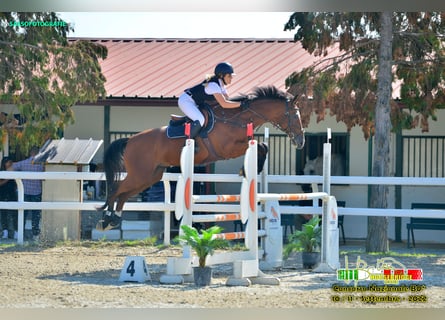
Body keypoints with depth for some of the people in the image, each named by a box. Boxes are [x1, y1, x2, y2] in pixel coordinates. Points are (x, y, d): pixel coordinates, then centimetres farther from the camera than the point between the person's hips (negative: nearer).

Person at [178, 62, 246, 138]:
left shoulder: (221, 84, 3)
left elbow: (227, 100, 9)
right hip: (185, 101, -11)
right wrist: (241, 104, -35)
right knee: (200, 120, -31)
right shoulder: (213, 85, -27)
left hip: (195, 104, 11)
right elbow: (224, 104, -35)